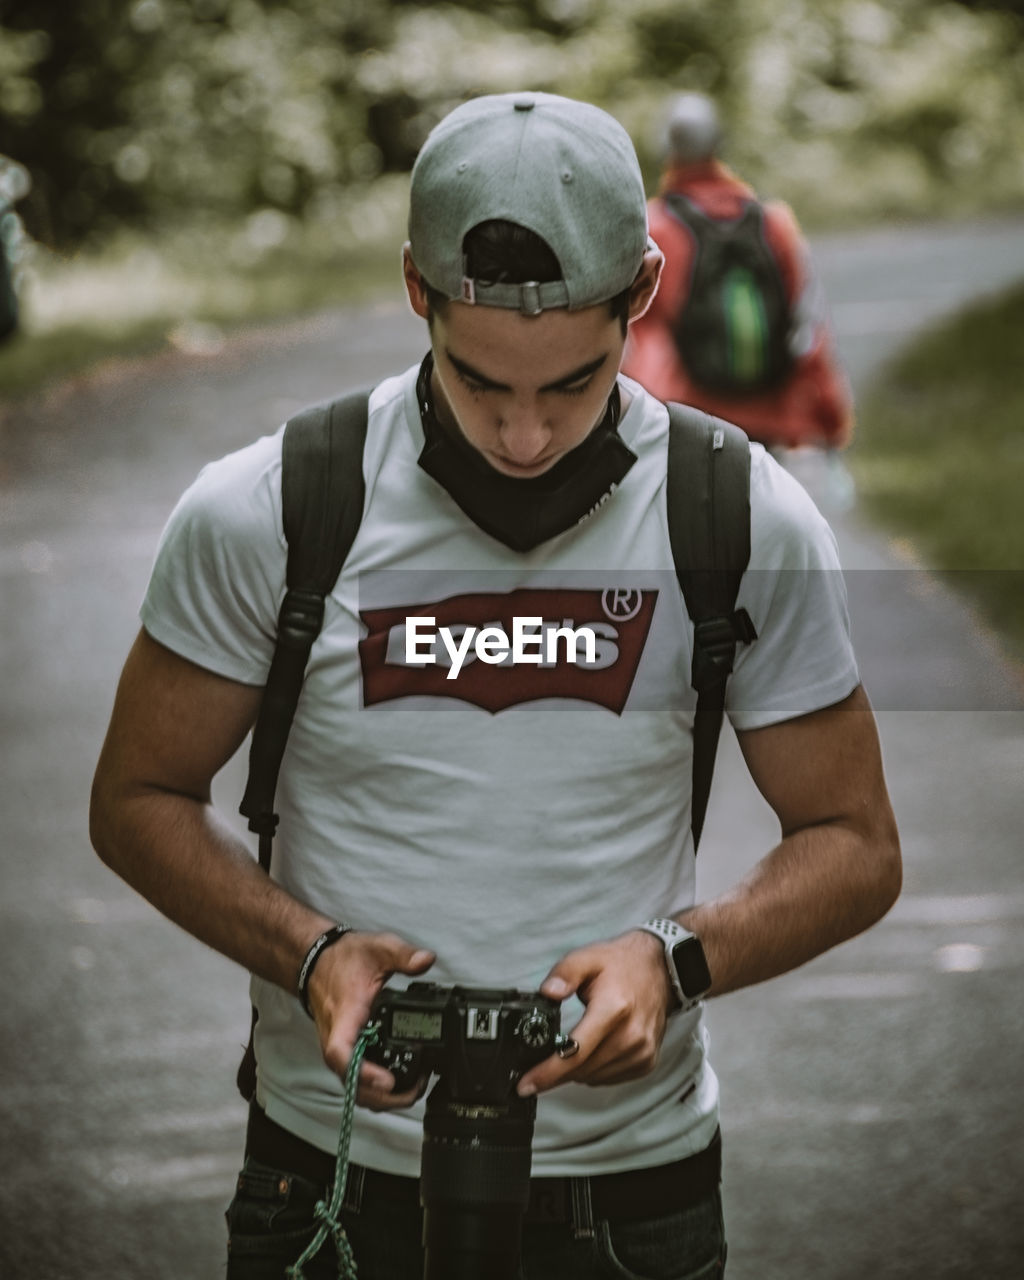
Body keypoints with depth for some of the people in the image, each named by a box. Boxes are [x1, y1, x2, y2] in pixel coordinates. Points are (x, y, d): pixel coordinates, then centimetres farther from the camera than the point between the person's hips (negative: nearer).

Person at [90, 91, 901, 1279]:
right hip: (334, 1179, 0)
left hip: (630, 1183, 1)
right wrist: (307, 951, -16)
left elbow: (854, 847, 1)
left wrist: (677, 956, -18)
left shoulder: (748, 525, -8)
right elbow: (139, 799, 1)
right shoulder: (258, 513, -10)